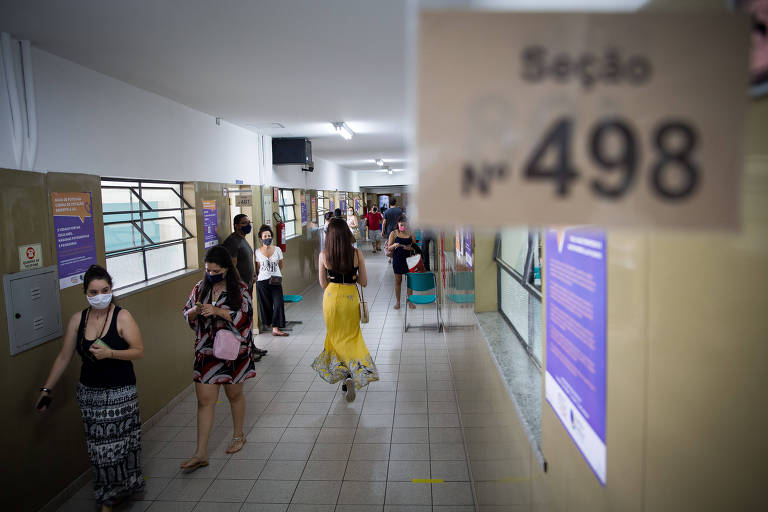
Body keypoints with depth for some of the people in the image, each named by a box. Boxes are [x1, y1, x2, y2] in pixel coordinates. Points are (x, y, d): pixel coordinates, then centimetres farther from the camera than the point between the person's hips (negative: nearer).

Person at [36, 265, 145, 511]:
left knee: (120, 443, 3)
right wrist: (46, 389, 9)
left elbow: (139, 351, -12)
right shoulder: (78, 319, 2)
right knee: (99, 448, 8)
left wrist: (110, 353, -26)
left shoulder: (122, 317, -11)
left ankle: (122, 488, 27)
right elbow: (64, 357, 9)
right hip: (89, 393, 4)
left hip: (120, 392, -4)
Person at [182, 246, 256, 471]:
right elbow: (187, 314, 10)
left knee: (234, 394, 14)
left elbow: (245, 317, -16)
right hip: (206, 351, 3)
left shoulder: (239, 289, -8)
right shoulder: (200, 287, 4)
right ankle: (201, 453, 8)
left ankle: (238, 435, 37)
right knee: (205, 400, 1)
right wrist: (195, 312, -13)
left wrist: (218, 311, -26)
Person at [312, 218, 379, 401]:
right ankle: (355, 374, -1)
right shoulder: (357, 253, -11)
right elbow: (364, 282, -5)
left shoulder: (324, 255, -9)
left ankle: (346, 373, 9)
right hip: (351, 298, 0)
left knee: (337, 337, 16)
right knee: (351, 336, 14)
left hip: (331, 298, 0)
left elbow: (323, 284, 0)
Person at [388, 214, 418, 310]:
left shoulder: (411, 234, 1)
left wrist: (410, 248, -16)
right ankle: (397, 301, 20)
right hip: (397, 259, -1)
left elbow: (415, 247, 5)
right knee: (398, 281, 8)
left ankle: (410, 301, 20)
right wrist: (394, 245, -24)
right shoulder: (394, 233, -2)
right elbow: (389, 247, -2)